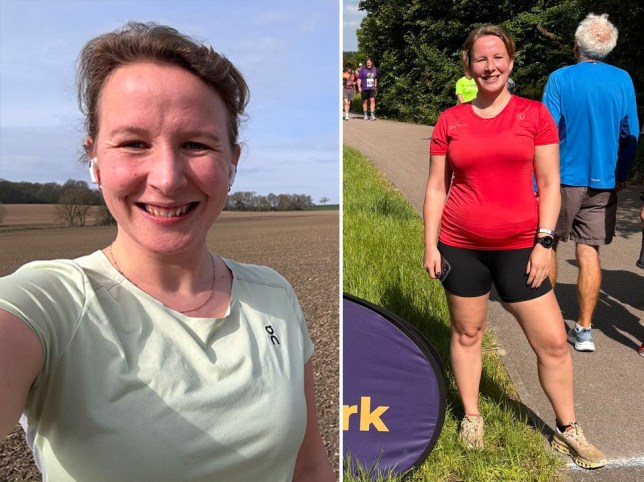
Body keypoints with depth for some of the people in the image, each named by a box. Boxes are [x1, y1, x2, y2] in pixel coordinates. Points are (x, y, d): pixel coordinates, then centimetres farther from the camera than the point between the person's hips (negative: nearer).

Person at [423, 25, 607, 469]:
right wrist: (430, 245, 0)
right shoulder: (450, 121, 3)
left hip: (518, 247, 0)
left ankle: (568, 430, 27)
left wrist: (544, 242, -7)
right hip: (461, 247, 1)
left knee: (554, 341, 4)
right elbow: (436, 188, 4)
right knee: (467, 333, 12)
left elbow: (549, 185, 1)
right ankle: (472, 417, 33)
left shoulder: (535, 114, 1)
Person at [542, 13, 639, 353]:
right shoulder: (623, 80, 3)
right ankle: (584, 330, 9)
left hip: (564, 178, -3)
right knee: (589, 253, 6)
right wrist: (621, 175, 17)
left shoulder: (561, 79, -9)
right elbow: (631, 134, 6)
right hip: (603, 182, 3)